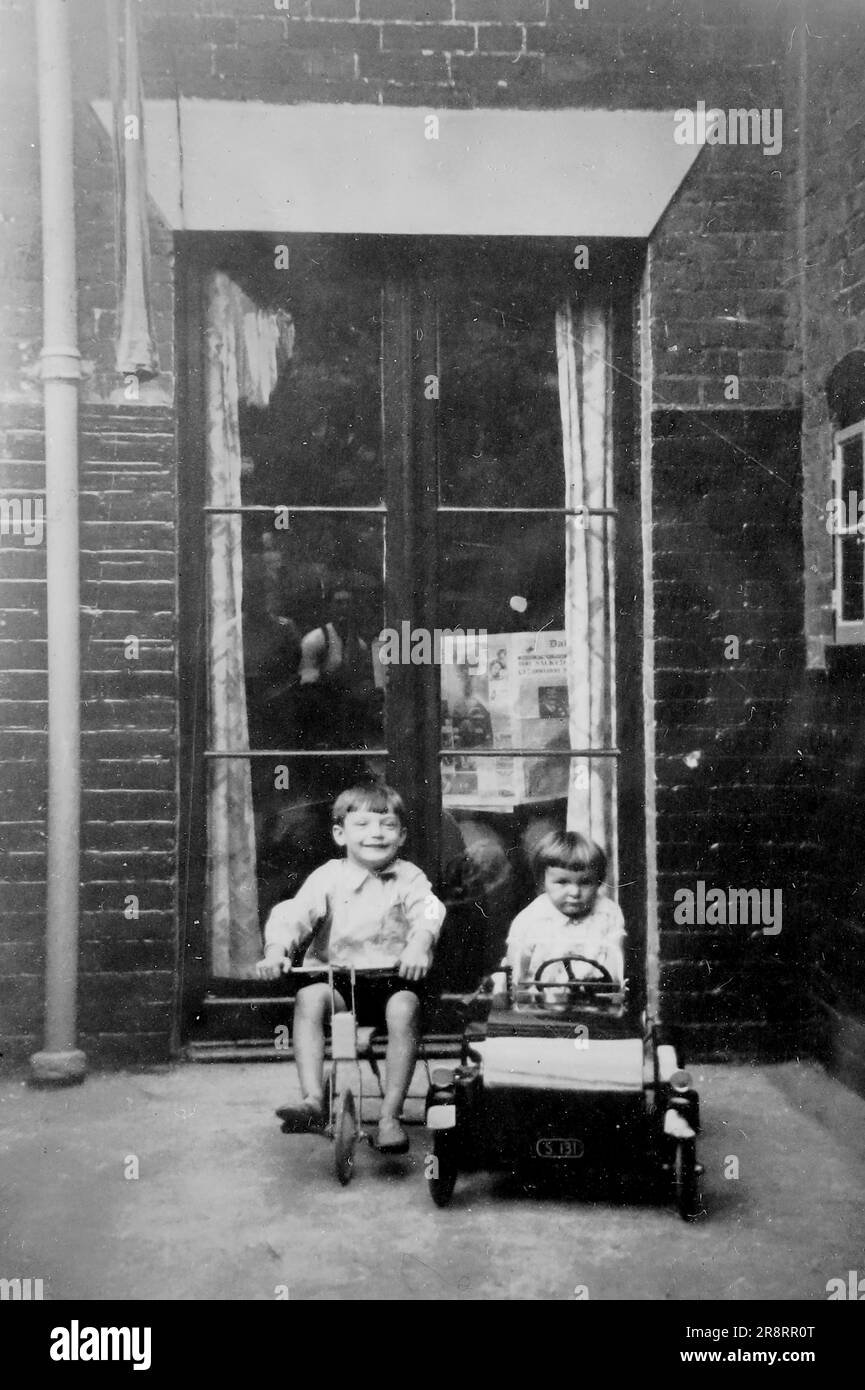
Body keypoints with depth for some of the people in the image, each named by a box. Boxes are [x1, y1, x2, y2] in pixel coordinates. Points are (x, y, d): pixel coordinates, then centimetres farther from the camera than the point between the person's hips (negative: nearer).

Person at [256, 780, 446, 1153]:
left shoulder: (409, 878, 4)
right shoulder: (328, 877, 4)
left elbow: (428, 913, -14)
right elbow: (294, 914, -8)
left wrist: (419, 945, -37)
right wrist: (276, 950, -29)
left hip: (393, 977, -1)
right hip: (336, 975, 1)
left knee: (404, 1007, -30)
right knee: (310, 998, -28)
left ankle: (390, 1115, -22)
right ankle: (313, 1101, -28)